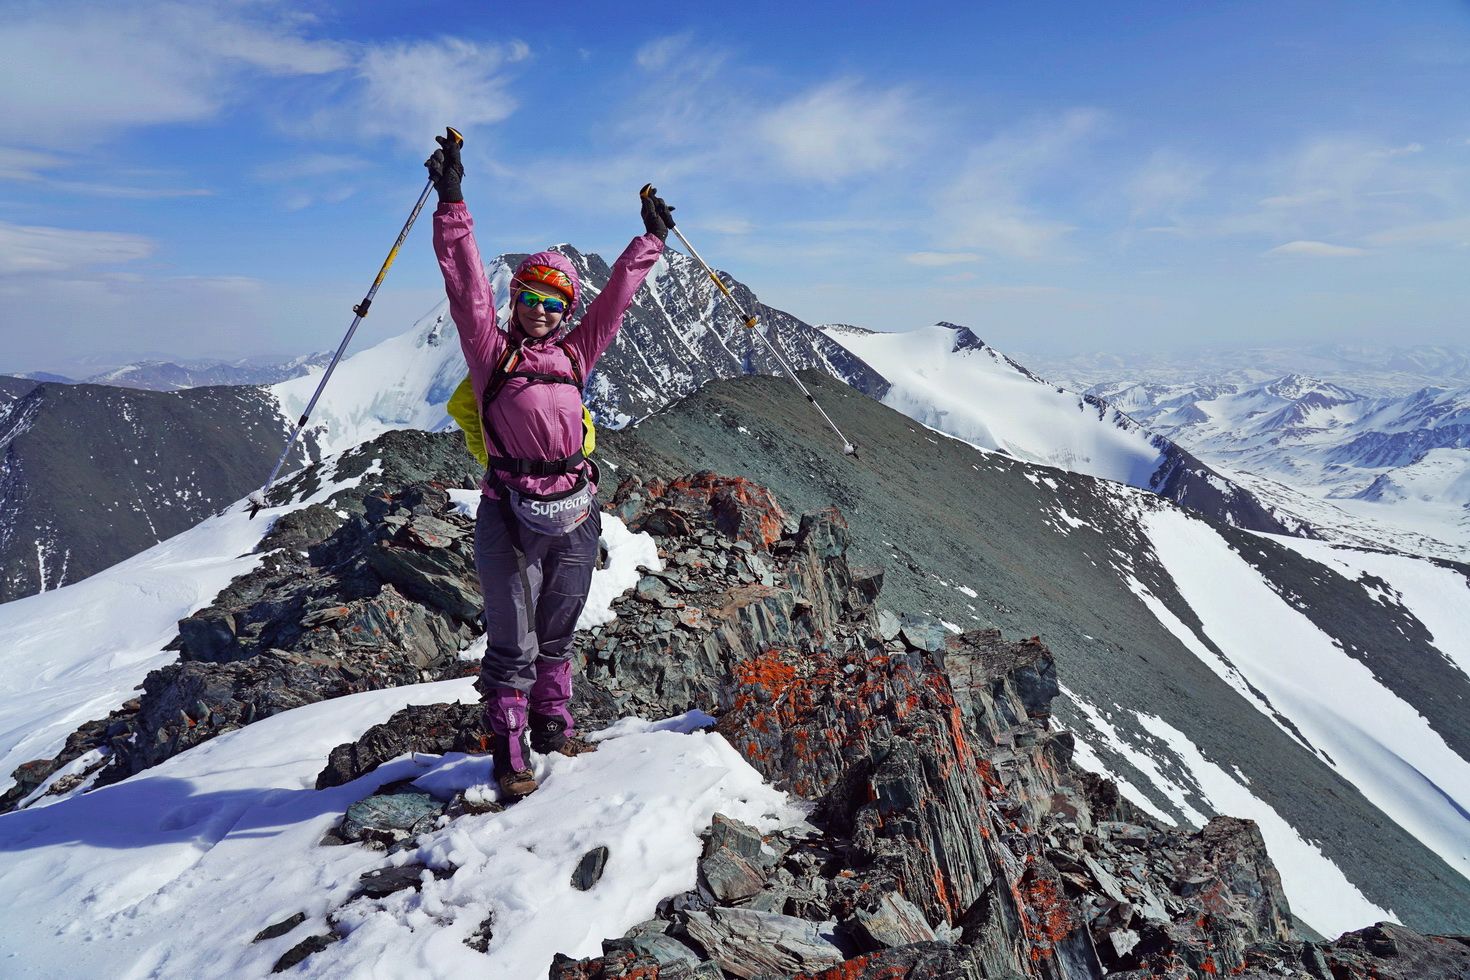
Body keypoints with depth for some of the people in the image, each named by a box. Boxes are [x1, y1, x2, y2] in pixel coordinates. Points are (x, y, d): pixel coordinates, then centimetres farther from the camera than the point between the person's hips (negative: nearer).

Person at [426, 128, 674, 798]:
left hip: (574, 515, 4)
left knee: (557, 634, 18)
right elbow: (466, 284, -6)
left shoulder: (574, 355, 11)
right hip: (510, 516, -4)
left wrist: (652, 237, 25)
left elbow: (617, 295, 18)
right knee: (513, 642, 2)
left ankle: (551, 722, 36)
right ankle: (509, 749, 17)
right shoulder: (492, 351, 2)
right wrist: (451, 203, -12)